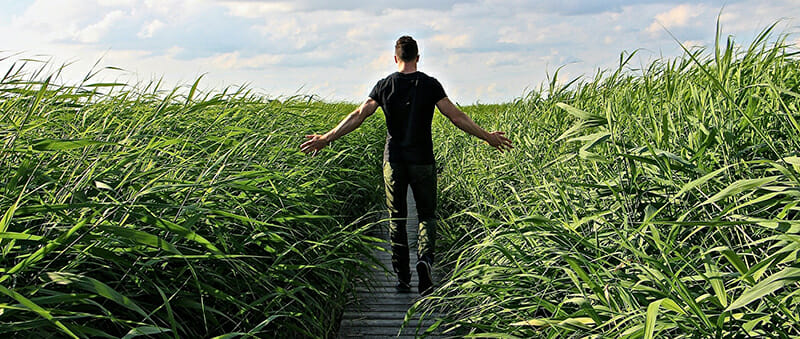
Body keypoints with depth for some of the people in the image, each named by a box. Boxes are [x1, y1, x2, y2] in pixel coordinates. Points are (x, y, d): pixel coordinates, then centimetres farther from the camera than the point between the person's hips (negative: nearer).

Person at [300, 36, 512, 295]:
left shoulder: (384, 86, 1)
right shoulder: (429, 84, -3)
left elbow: (358, 116, -2)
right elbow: (456, 117, -5)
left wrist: (326, 139, 4)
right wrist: (487, 137, 3)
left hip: (393, 161, 1)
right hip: (422, 161, -1)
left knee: (396, 218, 11)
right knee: (427, 214, 11)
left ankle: (402, 278, 13)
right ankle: (425, 257, -17)